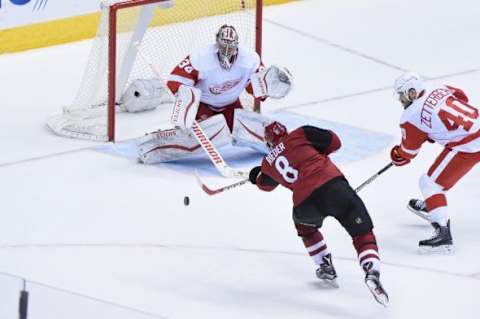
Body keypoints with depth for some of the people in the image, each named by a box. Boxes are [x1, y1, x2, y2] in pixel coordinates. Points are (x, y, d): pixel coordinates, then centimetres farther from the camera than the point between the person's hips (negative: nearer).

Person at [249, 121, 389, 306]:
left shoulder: (268, 164, 23)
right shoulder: (299, 135, 14)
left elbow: (266, 184, 45)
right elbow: (334, 142, 14)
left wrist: (257, 175, 68)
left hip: (305, 203, 2)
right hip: (333, 185, -2)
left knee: (304, 225, 38)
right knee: (363, 234, 1)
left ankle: (325, 267, 35)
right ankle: (372, 273, -23)